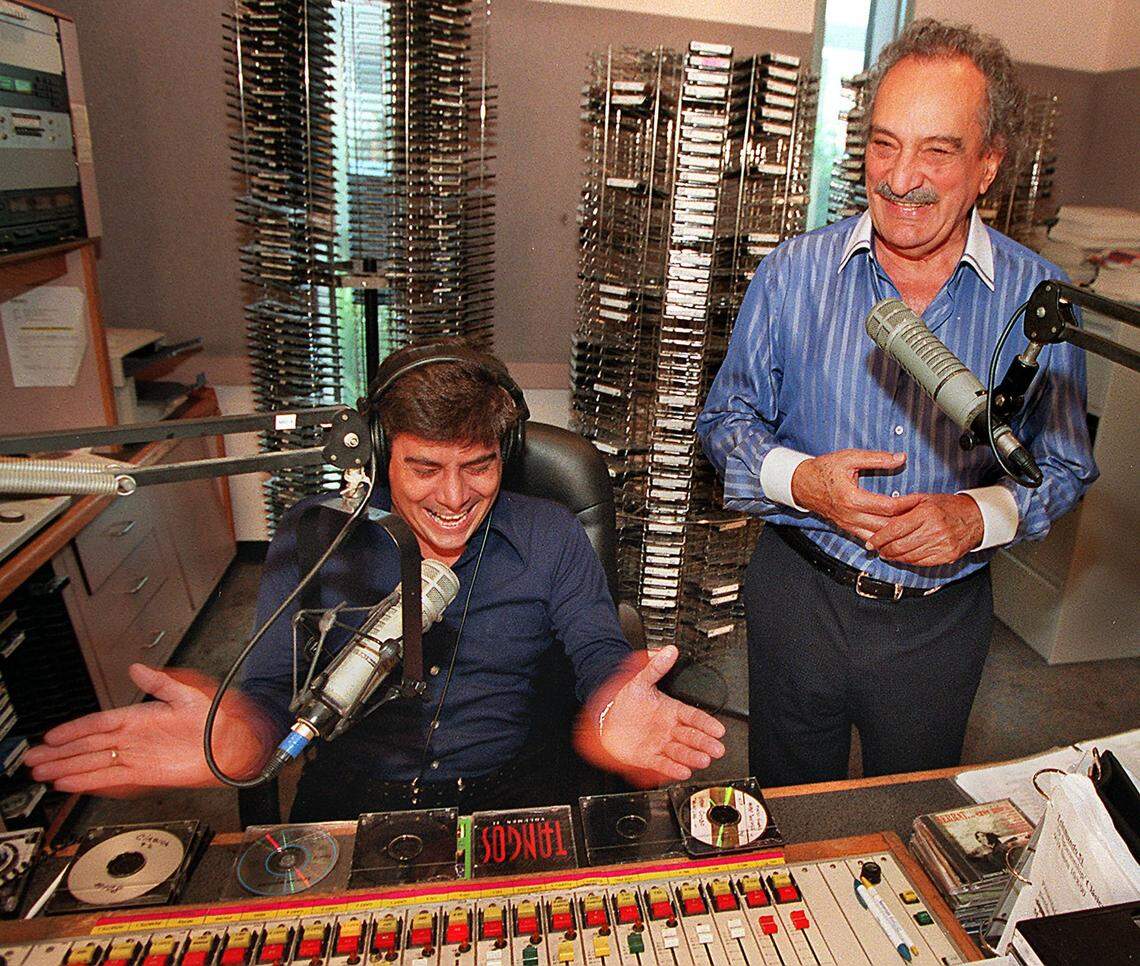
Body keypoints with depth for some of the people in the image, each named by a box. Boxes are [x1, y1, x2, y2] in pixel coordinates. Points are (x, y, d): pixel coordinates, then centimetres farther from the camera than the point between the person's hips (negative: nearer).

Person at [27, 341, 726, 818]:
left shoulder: (553, 538, 1)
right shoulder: (314, 536, 1)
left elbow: (601, 656, -6)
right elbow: (272, 687, -1)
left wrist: (612, 711, -31)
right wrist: (240, 737, -27)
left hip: (508, 792, 0)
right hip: (352, 801, 1)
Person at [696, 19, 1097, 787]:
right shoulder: (795, 272, -8)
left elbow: (1066, 467, 1)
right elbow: (727, 417, -1)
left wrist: (980, 515, -20)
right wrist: (798, 479, -21)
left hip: (942, 617, 1)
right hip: (799, 595, 0)